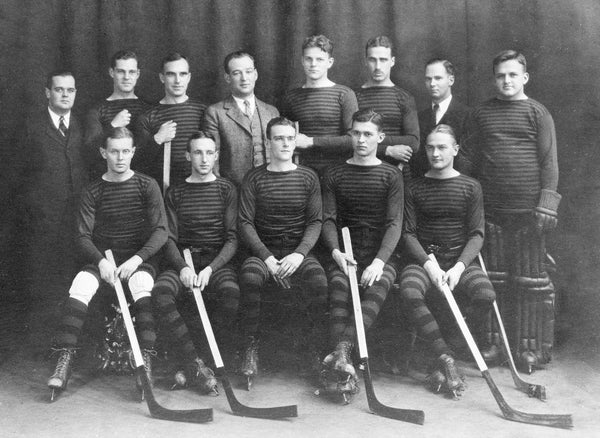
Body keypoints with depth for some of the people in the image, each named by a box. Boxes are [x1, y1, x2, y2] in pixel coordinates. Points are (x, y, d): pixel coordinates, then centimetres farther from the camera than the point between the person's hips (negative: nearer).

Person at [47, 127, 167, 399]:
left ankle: (146, 363, -34)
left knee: (143, 291, -34)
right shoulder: (93, 192, 6)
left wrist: (137, 259, -19)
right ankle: (64, 362, -26)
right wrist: (101, 261, -20)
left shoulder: (147, 186, 3)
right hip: (101, 257, 2)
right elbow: (83, 236, 0)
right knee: (79, 289, -28)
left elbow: (160, 231, -4)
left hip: (139, 257, -1)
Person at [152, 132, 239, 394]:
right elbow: (169, 238, 5)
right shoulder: (175, 193, 13)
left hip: (217, 261, -1)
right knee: (160, 291, -31)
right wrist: (182, 267, -16)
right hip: (183, 260, 1)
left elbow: (232, 238, 1)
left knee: (232, 293, -34)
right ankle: (197, 365, -28)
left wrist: (210, 269, -16)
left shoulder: (226, 189, 9)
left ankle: (193, 367, -19)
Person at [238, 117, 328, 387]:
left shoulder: (308, 177, 9)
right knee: (249, 276, -34)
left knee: (319, 282, -31)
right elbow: (245, 223, -1)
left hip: (298, 251, 0)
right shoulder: (254, 178, 6)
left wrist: (299, 254, -15)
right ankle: (251, 348, -18)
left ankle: (319, 351, -16)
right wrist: (268, 258, -14)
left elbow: (315, 222, 3)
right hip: (263, 250, 0)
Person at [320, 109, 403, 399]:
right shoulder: (335, 175, 14)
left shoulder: (391, 176, 8)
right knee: (338, 286, -31)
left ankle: (341, 351, -49)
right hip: (345, 255, 1)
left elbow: (394, 223, -3)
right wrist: (336, 251, -15)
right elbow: (328, 219, 6)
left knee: (378, 286, -34)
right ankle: (345, 365, -43)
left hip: (380, 257, -1)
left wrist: (379, 261, -20)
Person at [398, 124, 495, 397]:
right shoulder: (414, 188, 8)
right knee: (409, 293, -33)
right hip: (423, 259, 0)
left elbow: (476, 234, 2)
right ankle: (445, 356, -24)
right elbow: (408, 234, 2)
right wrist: (428, 263, -15)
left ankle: (442, 363, -14)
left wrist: (459, 267, -14)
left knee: (486, 295, -29)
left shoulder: (470, 187, 7)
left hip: (460, 259, 0)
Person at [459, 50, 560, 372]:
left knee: (530, 281, 2)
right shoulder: (481, 114, 11)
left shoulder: (538, 113, 3)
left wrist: (546, 204, -11)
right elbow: (469, 161, 12)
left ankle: (532, 347, 9)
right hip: (490, 209, 3)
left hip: (527, 209, -3)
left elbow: (549, 162, -2)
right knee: (494, 279, 8)